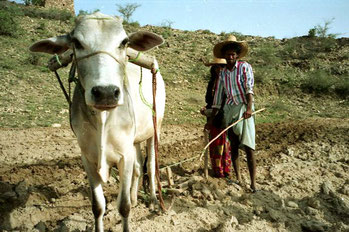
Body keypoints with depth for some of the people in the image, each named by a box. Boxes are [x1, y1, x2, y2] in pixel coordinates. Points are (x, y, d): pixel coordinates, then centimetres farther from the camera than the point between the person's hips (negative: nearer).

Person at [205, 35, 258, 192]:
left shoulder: (245, 67, -1)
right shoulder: (222, 73, 13)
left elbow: (249, 88, -14)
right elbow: (217, 96, 16)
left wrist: (249, 108, -30)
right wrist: (211, 118, 15)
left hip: (244, 108, -5)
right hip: (229, 109, 5)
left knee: (248, 146, -9)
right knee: (233, 145, 9)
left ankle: (253, 183, -6)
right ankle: (238, 179, 21)